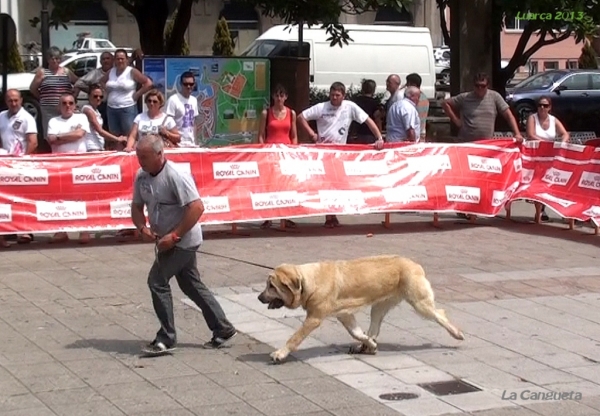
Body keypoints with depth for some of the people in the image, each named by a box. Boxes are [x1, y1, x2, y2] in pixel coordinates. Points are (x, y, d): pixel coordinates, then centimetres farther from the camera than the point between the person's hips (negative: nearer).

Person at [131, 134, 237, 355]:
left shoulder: (176, 176, -23)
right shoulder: (141, 176, 1)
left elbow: (197, 208, -27)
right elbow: (137, 206, 12)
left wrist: (174, 236, -26)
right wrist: (142, 227, -9)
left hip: (183, 240, -9)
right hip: (168, 241, 9)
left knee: (157, 281, -9)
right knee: (191, 285, 14)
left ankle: (167, 338, 0)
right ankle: (223, 329, 24)